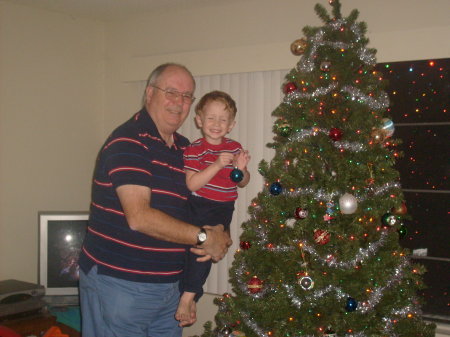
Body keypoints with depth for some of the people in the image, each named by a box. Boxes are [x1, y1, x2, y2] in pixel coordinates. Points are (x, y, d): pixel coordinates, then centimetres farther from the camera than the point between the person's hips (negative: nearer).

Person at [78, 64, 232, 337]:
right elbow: (139, 217, -23)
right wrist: (203, 237, -16)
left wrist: (217, 236, -3)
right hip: (118, 284, -7)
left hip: (170, 284, 8)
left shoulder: (185, 148, 12)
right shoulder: (128, 141, -15)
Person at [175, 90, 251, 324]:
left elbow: (242, 183, 10)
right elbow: (192, 184, -22)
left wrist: (241, 169, -12)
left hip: (224, 209, 6)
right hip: (201, 208, -5)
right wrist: (217, 165, -30)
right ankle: (187, 297, 3)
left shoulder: (235, 148, 4)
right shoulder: (195, 149, -13)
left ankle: (189, 297, 28)